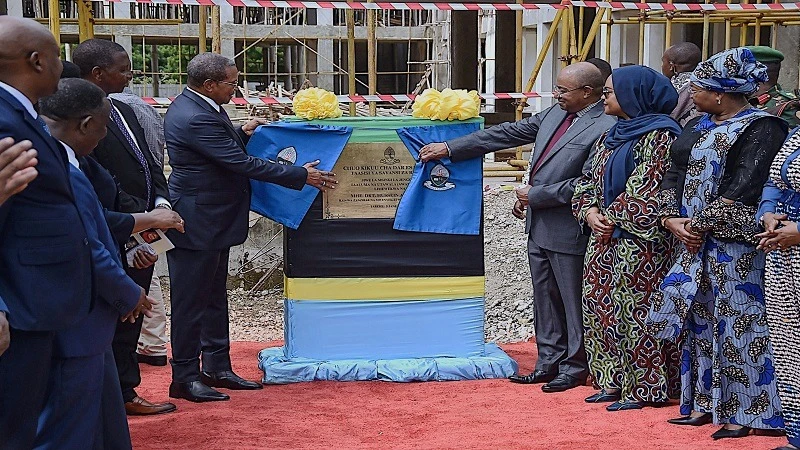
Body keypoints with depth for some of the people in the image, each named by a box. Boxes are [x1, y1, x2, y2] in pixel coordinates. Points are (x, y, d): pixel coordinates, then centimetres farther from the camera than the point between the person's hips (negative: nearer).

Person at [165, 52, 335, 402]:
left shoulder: (197, 106, 7)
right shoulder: (195, 118, -25)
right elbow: (242, 164, -24)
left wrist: (242, 133, 4)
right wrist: (301, 175, -18)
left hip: (213, 221, 11)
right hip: (197, 224, -11)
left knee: (214, 297, 17)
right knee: (190, 301, 0)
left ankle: (217, 368, 26)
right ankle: (184, 378, 9)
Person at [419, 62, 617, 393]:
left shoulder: (605, 128, -17)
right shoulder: (555, 114, 9)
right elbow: (510, 133, 12)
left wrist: (535, 195, -14)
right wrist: (449, 148, 11)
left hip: (568, 231, -8)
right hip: (539, 227, 9)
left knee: (573, 301, 5)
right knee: (545, 299, 16)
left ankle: (575, 367, 18)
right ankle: (549, 363, 27)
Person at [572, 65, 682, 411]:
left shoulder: (658, 135, -10)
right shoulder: (611, 137, 16)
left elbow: (645, 188, -17)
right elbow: (590, 182, 17)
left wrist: (612, 218, -13)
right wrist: (590, 212, -1)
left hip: (640, 239, -9)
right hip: (605, 239, 9)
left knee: (635, 311, -6)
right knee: (601, 308, 9)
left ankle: (643, 388, 1)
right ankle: (614, 382, 18)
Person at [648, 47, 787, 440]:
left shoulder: (760, 128, -10)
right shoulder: (696, 128, 15)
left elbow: (742, 190, -19)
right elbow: (673, 177, 14)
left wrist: (700, 225, -16)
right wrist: (672, 220, -3)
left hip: (734, 246, -8)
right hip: (693, 245, 8)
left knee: (736, 326, -3)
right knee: (700, 324, 11)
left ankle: (744, 412, 5)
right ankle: (704, 404, 20)